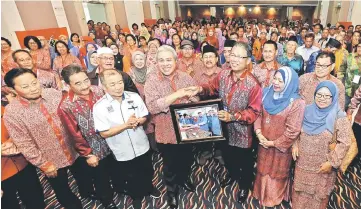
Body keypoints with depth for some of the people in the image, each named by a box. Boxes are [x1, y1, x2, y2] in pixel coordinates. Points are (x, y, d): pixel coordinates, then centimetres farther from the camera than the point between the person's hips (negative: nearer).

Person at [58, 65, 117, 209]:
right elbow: (75, 135, -16)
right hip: (93, 150, -3)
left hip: (111, 143, 4)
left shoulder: (98, 91, -12)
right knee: (101, 179, 21)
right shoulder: (66, 106, -24)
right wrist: (88, 154, -10)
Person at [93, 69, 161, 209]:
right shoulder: (99, 106, -19)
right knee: (130, 178, 22)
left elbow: (145, 117, -1)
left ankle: (149, 188, 58)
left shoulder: (134, 97, -12)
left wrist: (137, 121, -24)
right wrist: (126, 125, -29)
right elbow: (104, 133, -18)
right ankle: (136, 196, 52)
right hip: (122, 153, -2)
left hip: (142, 147, 3)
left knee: (147, 172, 27)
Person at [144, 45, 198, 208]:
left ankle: (184, 179, 57)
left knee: (187, 159, 25)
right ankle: (171, 190, 48)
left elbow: (196, 98, -2)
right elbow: (152, 107, -26)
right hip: (167, 132, -3)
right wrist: (177, 94, -31)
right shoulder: (152, 80, -13)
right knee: (170, 164, 19)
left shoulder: (185, 77, -3)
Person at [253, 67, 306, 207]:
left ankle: (274, 197, 46)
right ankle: (262, 192, 51)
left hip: (280, 146, -5)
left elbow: (293, 130, -21)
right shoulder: (267, 93, -6)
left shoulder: (296, 103, -22)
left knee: (277, 172, 19)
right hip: (264, 142, 5)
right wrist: (259, 133, -13)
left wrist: (274, 143, -15)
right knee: (263, 168, 24)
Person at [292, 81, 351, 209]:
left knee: (318, 194, 18)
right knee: (300, 191, 20)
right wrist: (295, 145, -4)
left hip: (323, 166, -3)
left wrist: (332, 162, -16)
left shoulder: (339, 117, -15)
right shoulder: (308, 111, -3)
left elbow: (344, 143, -14)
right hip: (303, 163, 3)